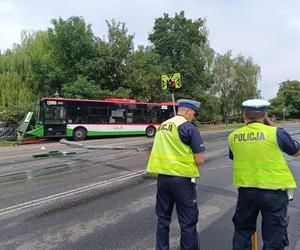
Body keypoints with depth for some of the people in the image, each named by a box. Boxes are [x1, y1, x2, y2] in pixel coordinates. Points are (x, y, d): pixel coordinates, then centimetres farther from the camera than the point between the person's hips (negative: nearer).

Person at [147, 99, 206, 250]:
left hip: (162, 176, 7)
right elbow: (200, 159, -11)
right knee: (188, 221, 8)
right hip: (182, 178, -6)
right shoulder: (190, 128, -9)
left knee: (163, 218, 19)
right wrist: (190, 160, 9)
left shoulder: (162, 126, 10)